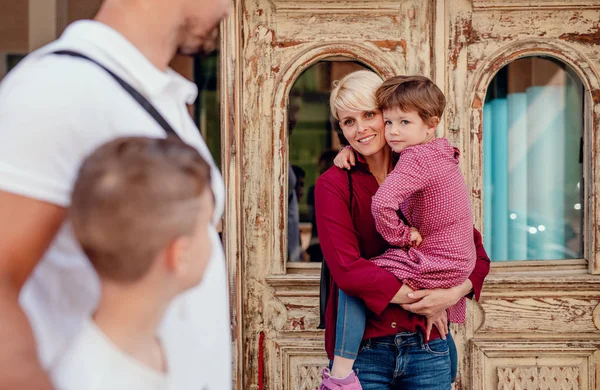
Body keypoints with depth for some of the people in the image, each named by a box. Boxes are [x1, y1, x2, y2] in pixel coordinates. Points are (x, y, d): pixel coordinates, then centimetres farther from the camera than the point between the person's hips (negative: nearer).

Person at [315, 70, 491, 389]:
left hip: (427, 348, 3)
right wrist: (416, 302, -12)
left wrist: (457, 292, -10)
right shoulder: (333, 185, -2)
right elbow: (347, 268, -13)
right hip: (363, 350, -2)